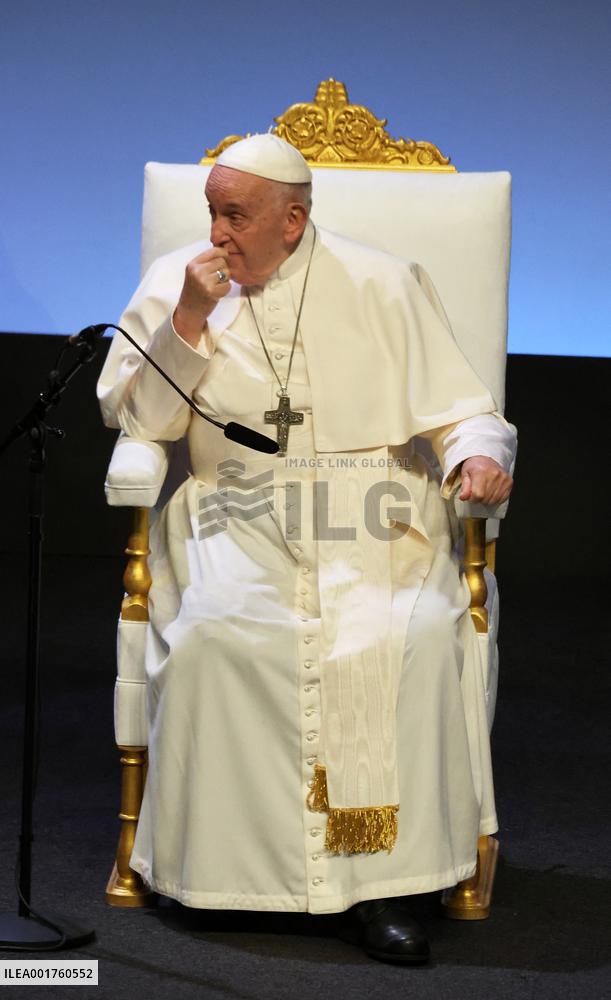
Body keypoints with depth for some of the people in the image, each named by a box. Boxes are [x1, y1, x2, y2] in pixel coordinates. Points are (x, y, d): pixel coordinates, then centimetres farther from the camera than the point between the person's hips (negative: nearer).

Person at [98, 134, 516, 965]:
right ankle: (228, 858, -15)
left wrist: (476, 459, -17)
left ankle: (375, 877, -20)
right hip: (237, 515, 1)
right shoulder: (175, 283, 9)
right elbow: (133, 419, 3)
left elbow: (460, 410, 6)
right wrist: (189, 322, -9)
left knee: (406, 636, -30)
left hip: (373, 520, -1)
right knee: (215, 630, -31)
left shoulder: (383, 287, 5)